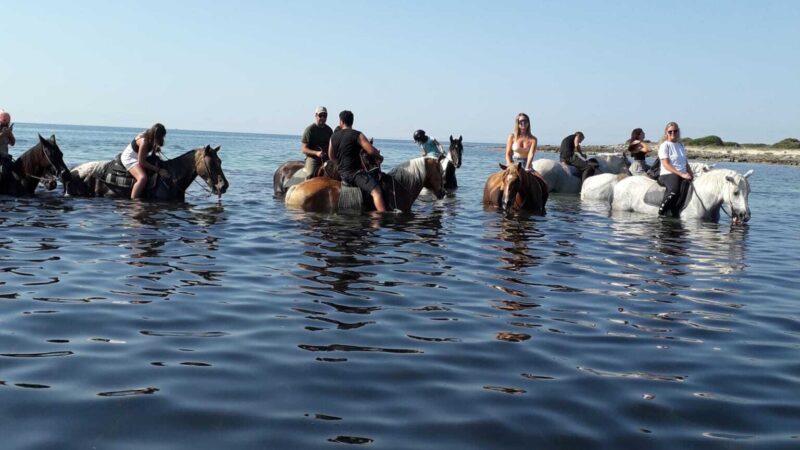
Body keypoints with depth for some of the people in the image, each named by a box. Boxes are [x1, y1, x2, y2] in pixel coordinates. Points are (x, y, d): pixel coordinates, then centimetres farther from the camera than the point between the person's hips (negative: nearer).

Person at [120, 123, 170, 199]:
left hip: (137, 157, 10)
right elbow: (141, 162, -28)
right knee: (143, 178, -34)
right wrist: (158, 170, -27)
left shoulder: (149, 137, -8)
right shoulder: (144, 141, -32)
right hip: (129, 158, -10)